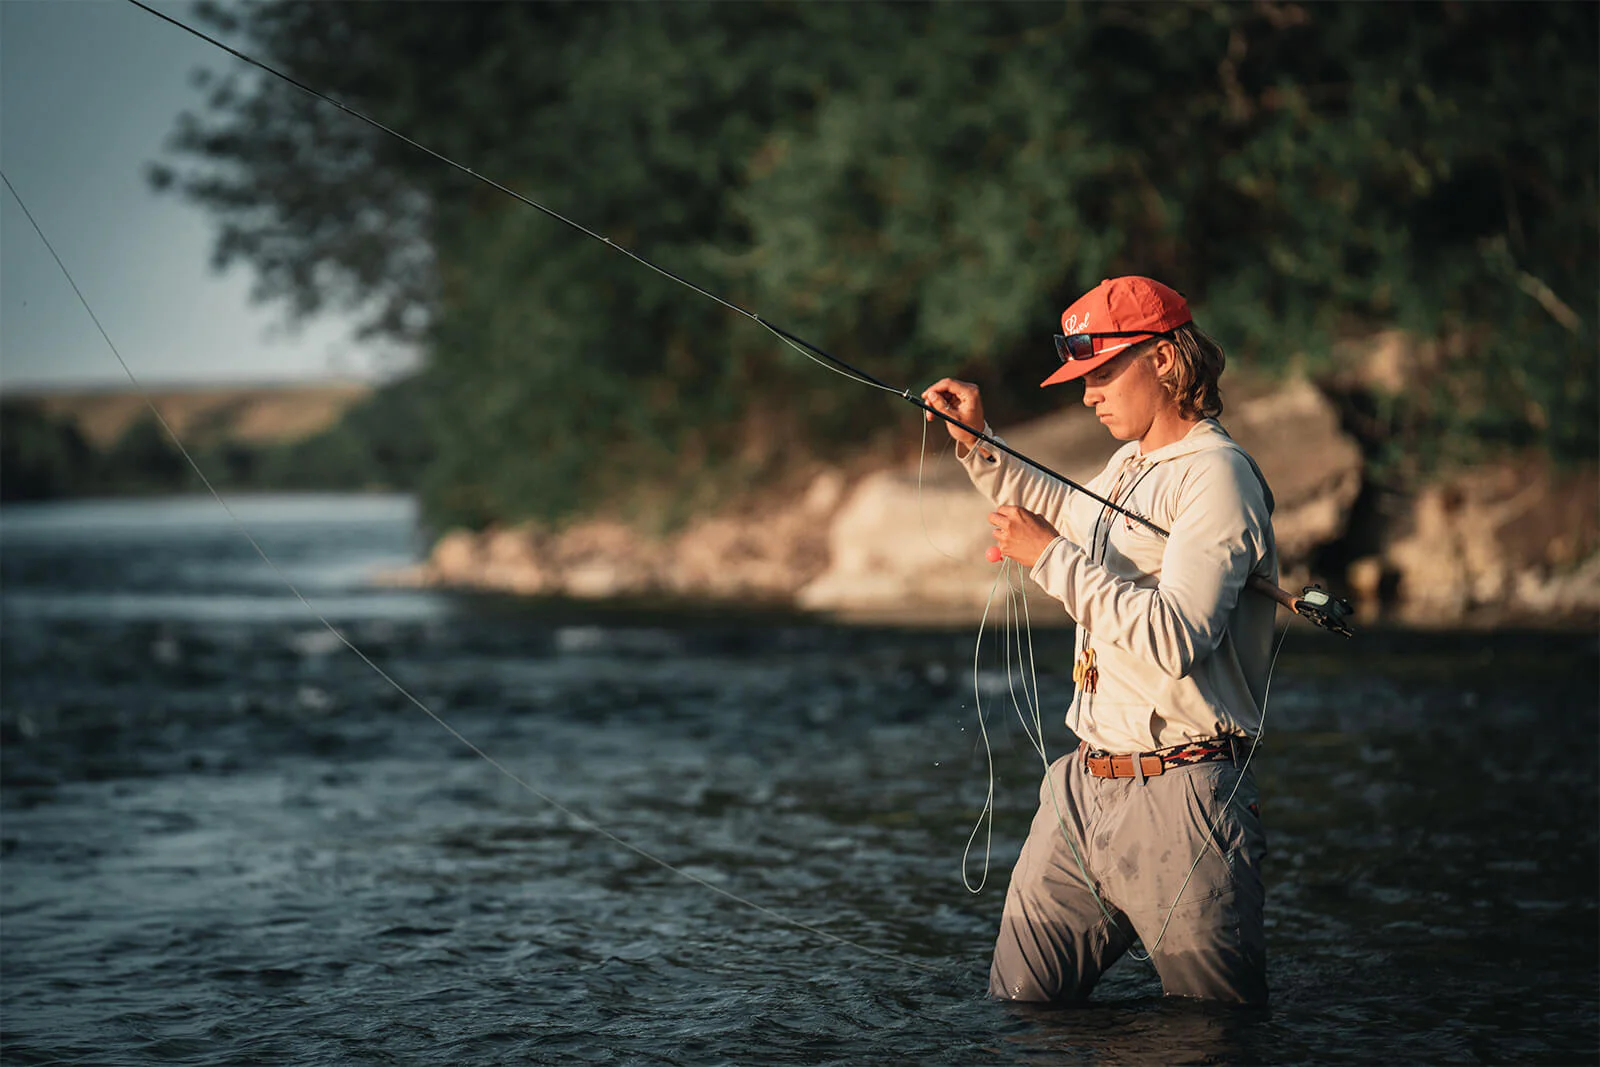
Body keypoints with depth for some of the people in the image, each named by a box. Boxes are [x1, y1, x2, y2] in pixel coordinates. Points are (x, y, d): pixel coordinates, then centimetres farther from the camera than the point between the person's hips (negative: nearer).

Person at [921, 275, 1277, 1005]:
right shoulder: (1130, 465, 16)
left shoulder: (1215, 476, -13)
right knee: (1015, 1008, 7)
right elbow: (1072, 521, 41)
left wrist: (1051, 557, -18)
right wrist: (979, 448, 28)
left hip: (1179, 800, -9)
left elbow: (1177, 638, -25)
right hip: (1085, 783, 9)